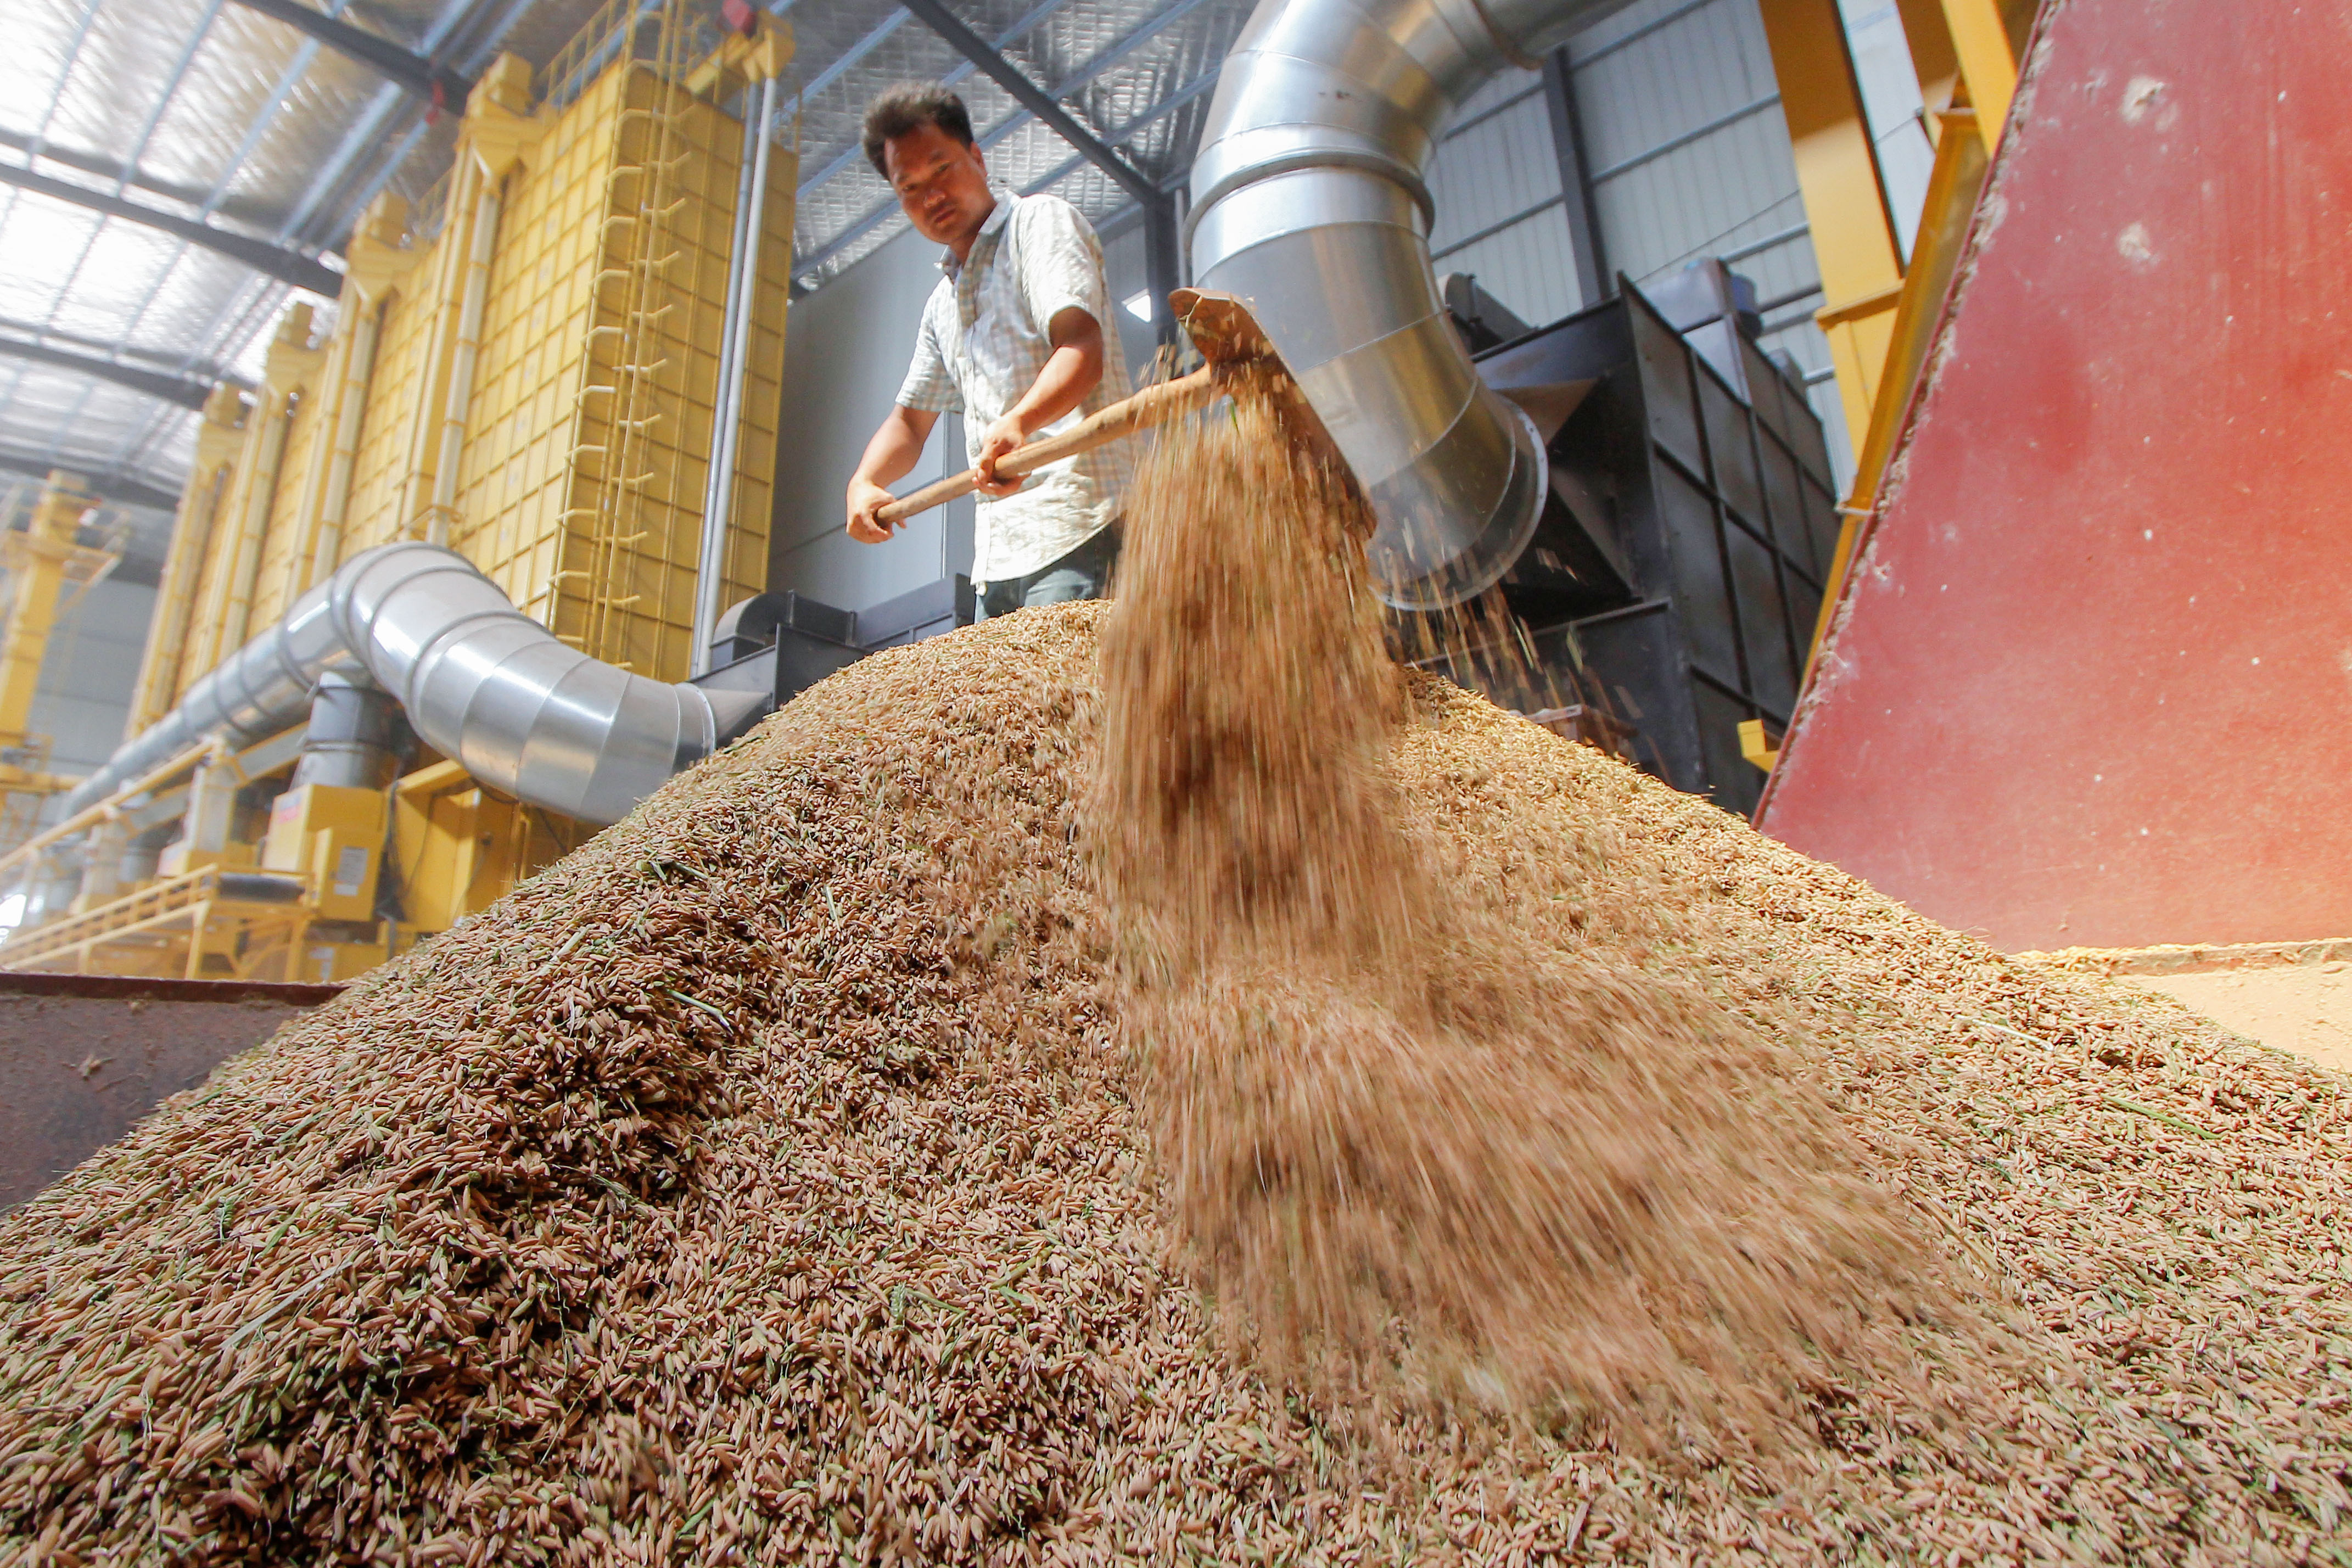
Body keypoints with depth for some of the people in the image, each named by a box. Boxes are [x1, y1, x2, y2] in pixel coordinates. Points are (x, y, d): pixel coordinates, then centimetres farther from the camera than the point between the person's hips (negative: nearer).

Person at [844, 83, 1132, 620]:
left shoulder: (1040, 221, 4)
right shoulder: (943, 304, 28)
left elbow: (1082, 352, -14)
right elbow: (910, 419, 29)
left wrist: (1016, 423, -34)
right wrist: (863, 483, 8)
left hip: (1073, 535, -8)